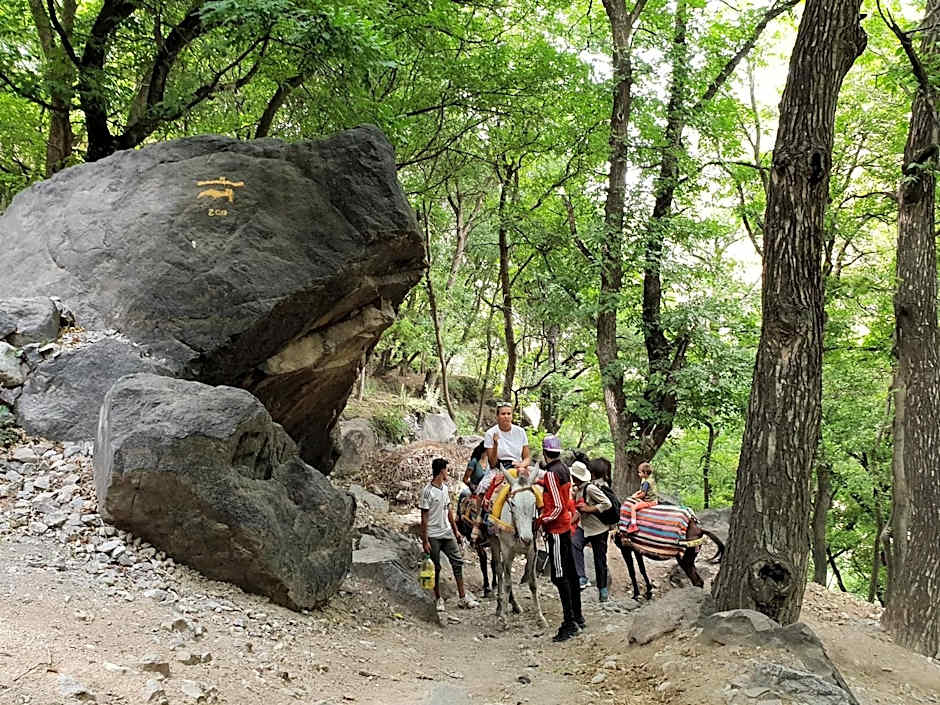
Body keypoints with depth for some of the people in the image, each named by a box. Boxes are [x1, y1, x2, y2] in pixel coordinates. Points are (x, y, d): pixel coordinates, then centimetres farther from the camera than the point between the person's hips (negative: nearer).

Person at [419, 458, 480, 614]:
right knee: (435, 568, 3)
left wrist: (456, 531, 15)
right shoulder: (427, 491, -13)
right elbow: (424, 518, -12)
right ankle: (438, 599, 16)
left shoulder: (445, 488, 9)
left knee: (458, 562, 3)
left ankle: (463, 597, 9)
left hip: (447, 533, 6)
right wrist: (425, 541, -13)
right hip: (433, 536, -6)